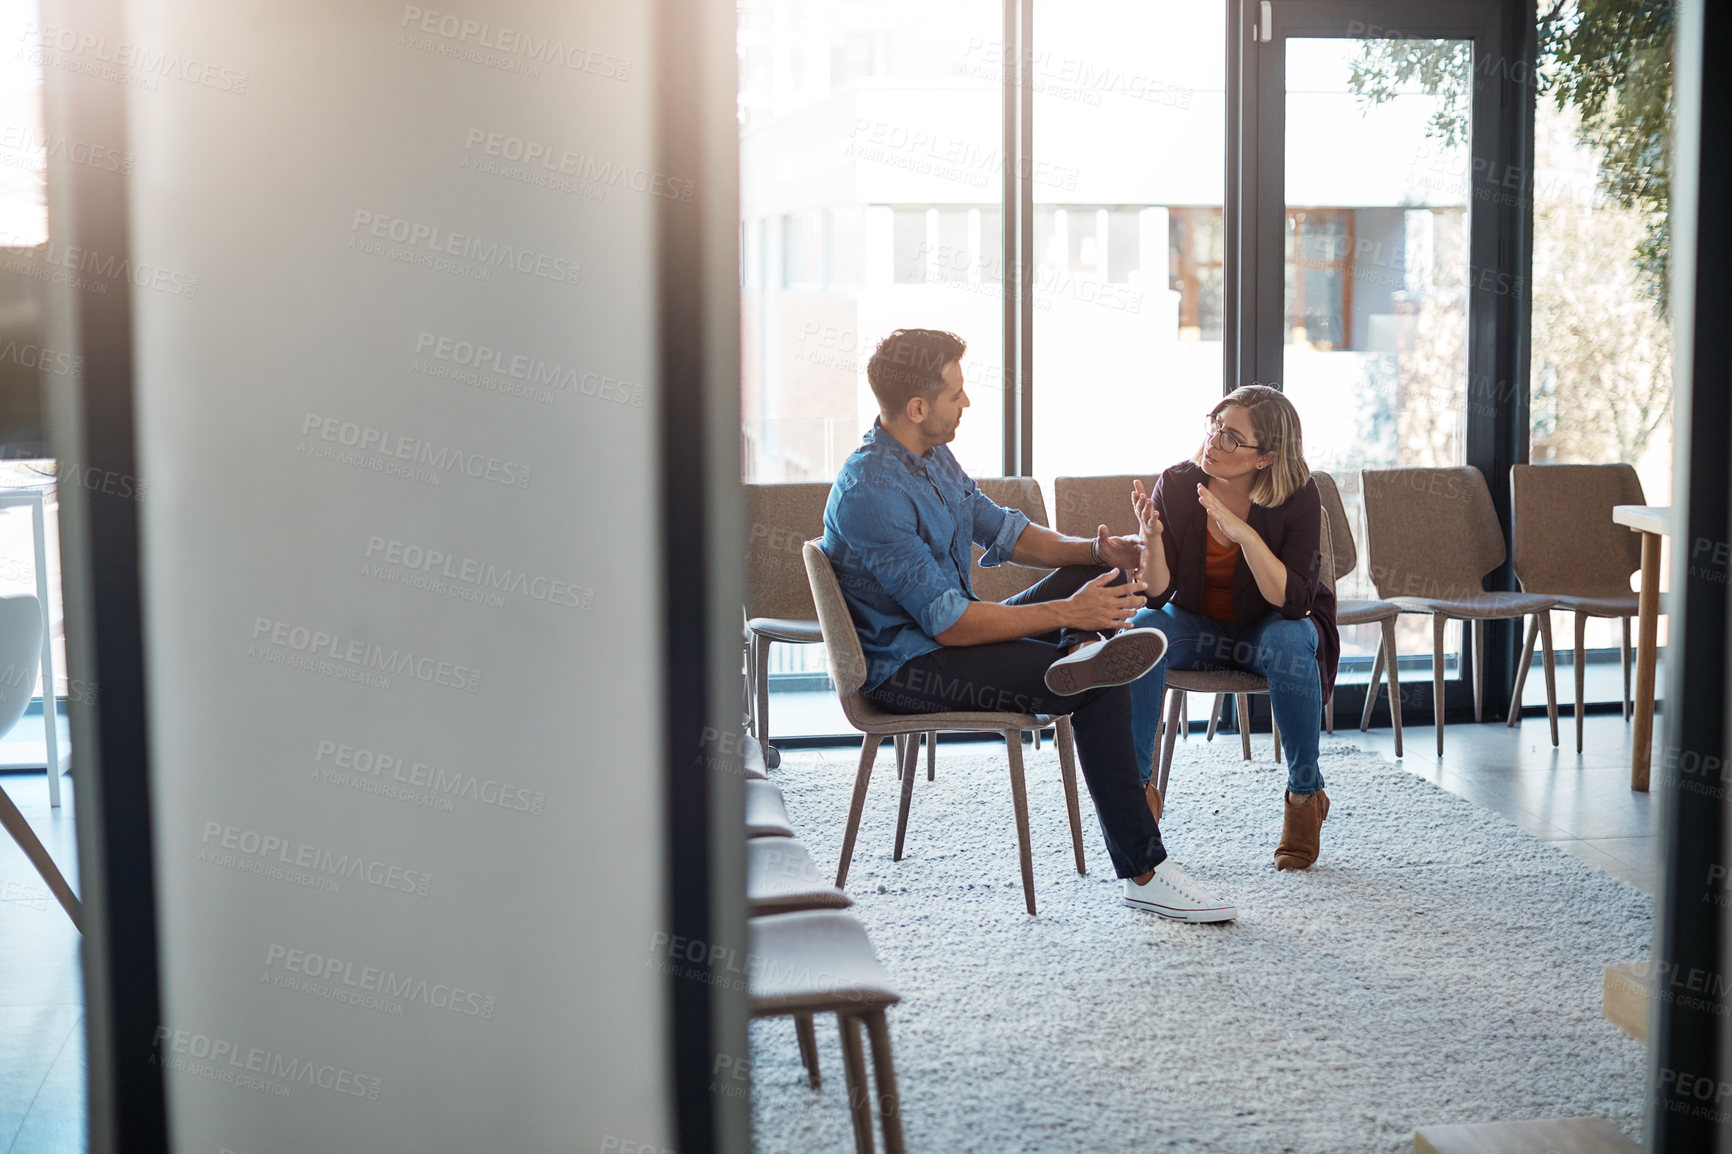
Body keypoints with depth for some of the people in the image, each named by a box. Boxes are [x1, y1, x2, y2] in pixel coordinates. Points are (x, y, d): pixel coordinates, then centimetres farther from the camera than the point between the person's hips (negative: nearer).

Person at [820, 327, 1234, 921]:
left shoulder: (933, 456, 7)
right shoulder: (870, 493, -24)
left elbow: (1003, 530, 17)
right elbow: (948, 622, -26)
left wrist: (1096, 551, -1)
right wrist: (1066, 612, -22)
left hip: (948, 632, 10)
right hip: (907, 668, -10)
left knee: (1103, 574, 9)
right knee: (1100, 692, -22)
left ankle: (1090, 650, -19)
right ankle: (1144, 873, -18)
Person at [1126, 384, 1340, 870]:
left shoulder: (1297, 497, -19)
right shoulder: (1176, 484, -15)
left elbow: (1294, 602, -27)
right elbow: (1156, 595, -16)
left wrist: (1245, 533, -38)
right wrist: (1152, 535, -35)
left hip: (1268, 627, -1)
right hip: (1199, 625, 2)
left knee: (1290, 641, -35)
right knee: (1142, 628, -29)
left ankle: (1305, 793, -15)